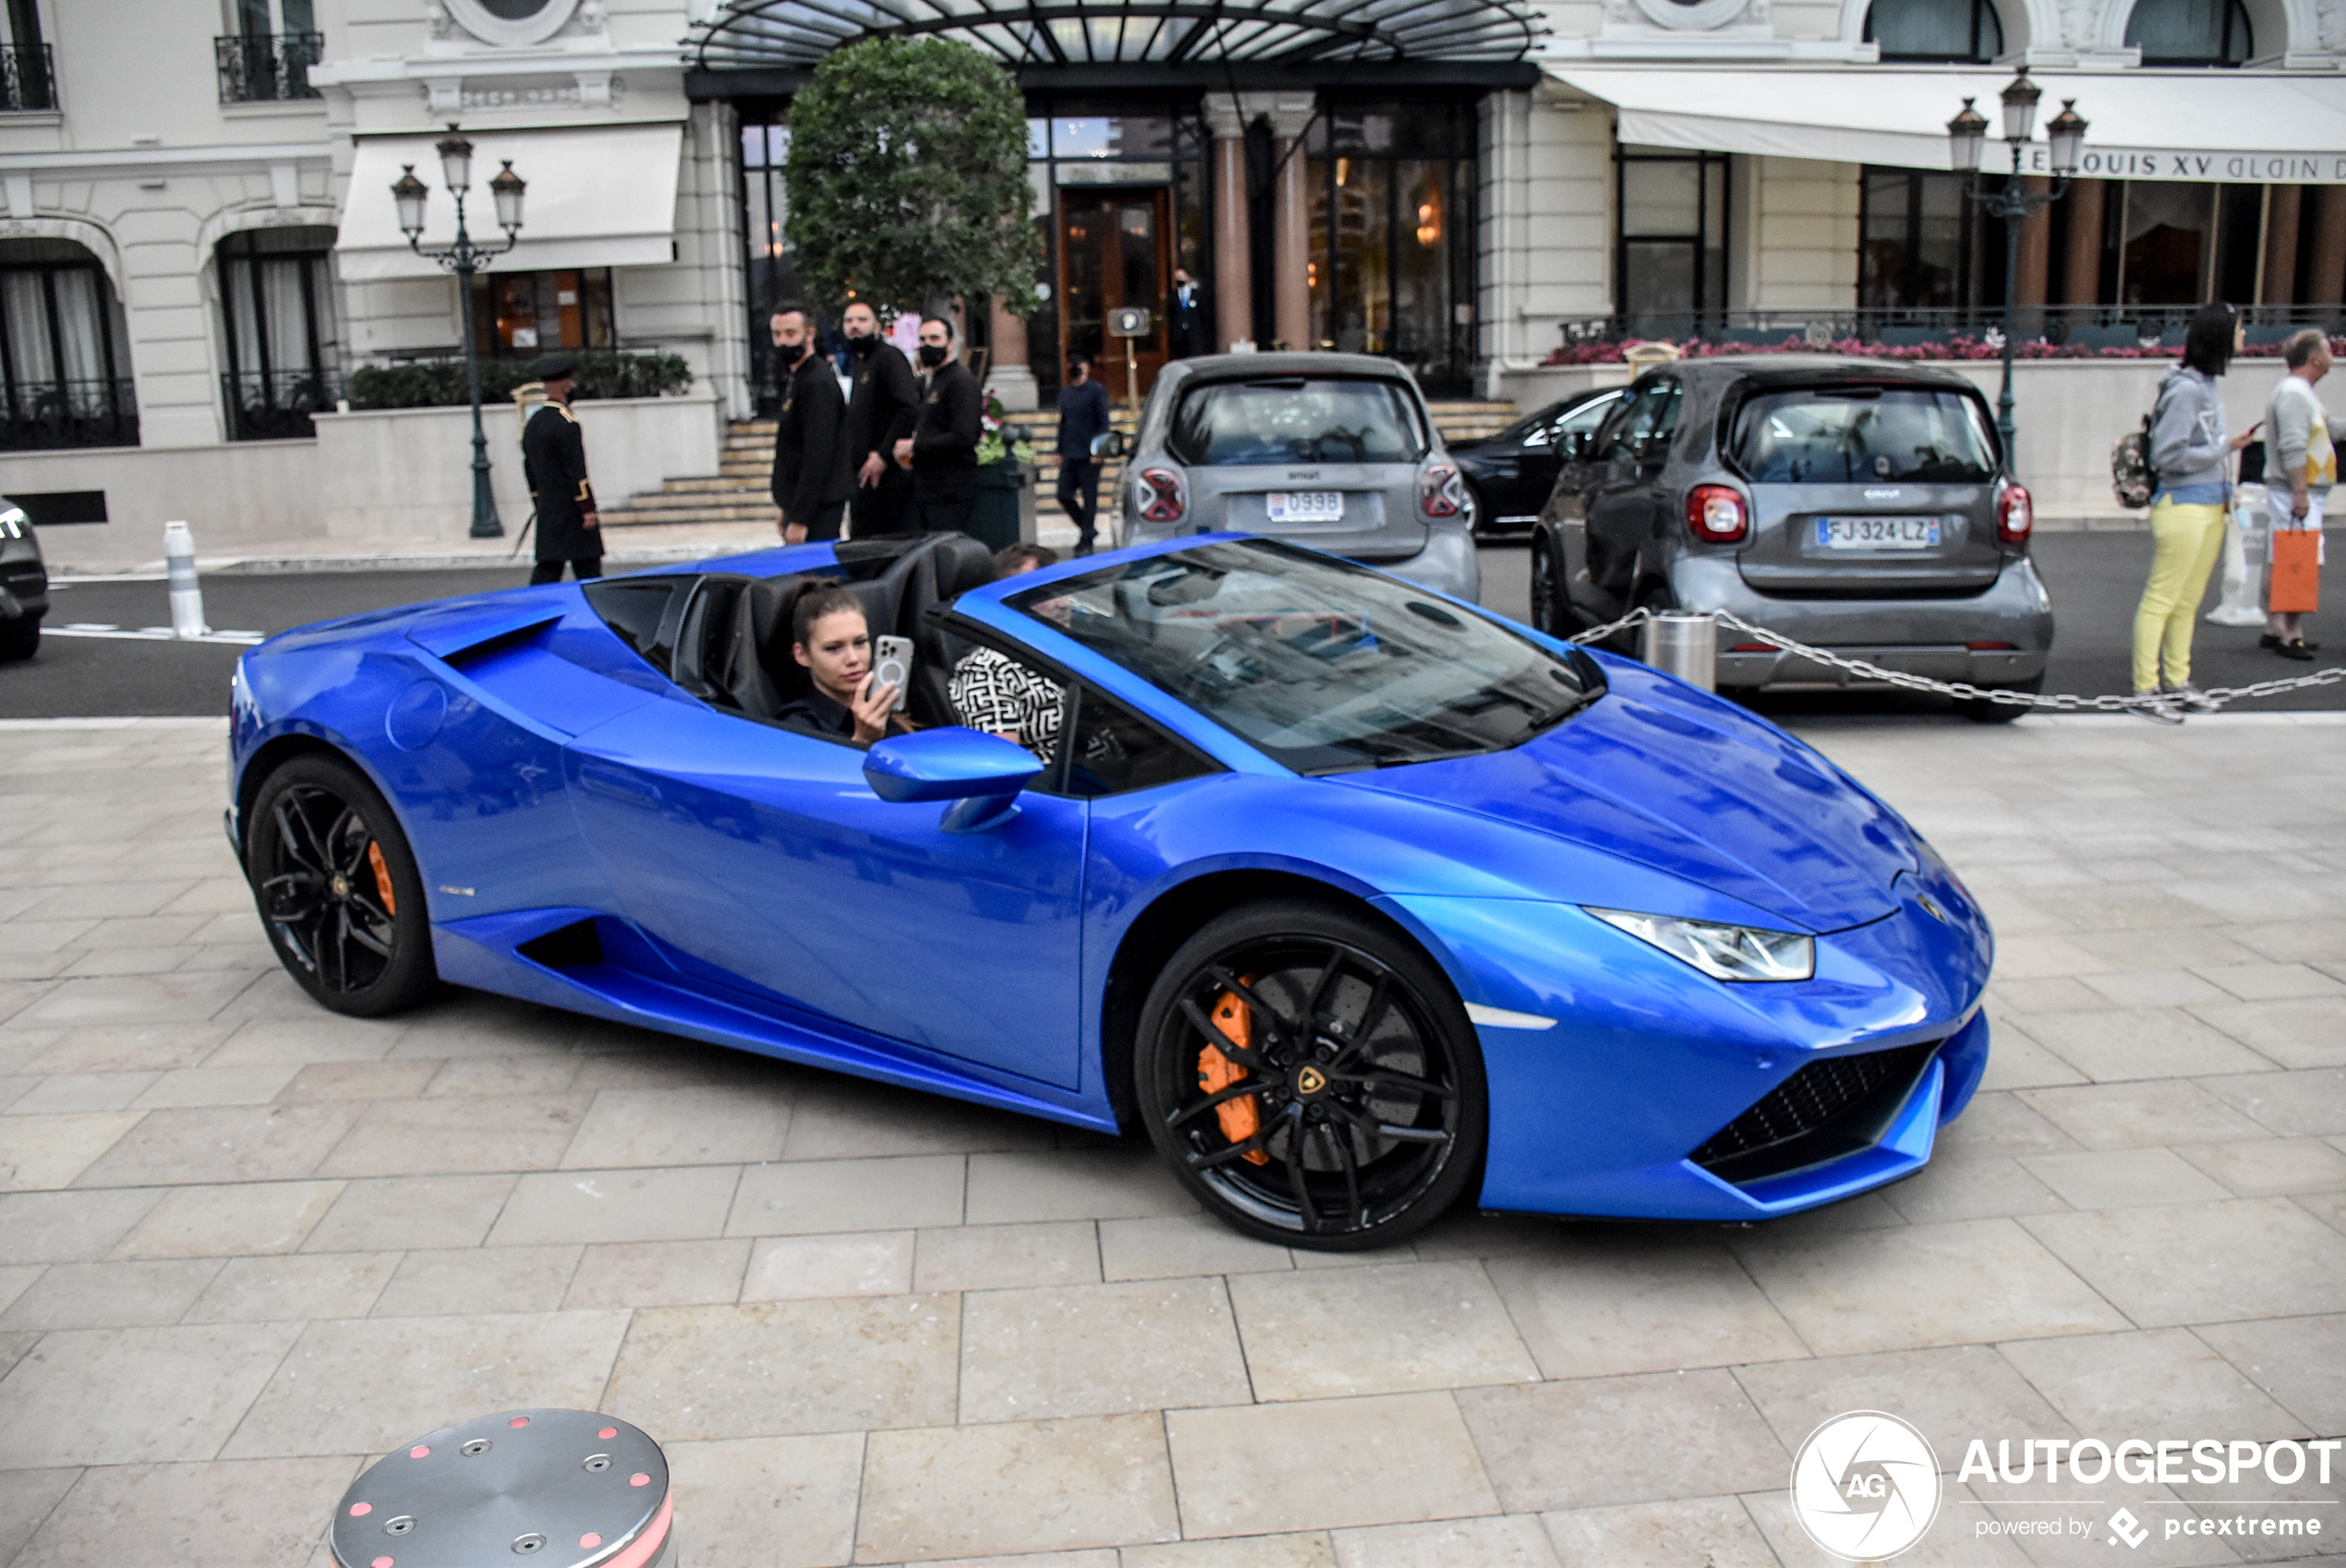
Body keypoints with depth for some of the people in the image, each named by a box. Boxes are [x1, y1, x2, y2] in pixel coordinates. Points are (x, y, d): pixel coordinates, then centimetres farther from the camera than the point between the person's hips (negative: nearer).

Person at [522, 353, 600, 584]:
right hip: (572, 510, -7)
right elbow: (576, 470, -17)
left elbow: (529, 468, 16)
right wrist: (588, 508, -14)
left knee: (547, 568, 7)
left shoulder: (533, 421, 11)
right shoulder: (566, 423, -14)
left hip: (547, 511, 8)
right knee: (587, 568, 1)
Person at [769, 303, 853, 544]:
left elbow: (818, 456, -21)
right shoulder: (794, 377, 17)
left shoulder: (817, 383, -15)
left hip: (819, 508, -10)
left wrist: (800, 519, -23)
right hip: (796, 504, 10)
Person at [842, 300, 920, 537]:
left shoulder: (889, 356, -9)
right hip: (862, 471, 10)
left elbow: (909, 408, -21)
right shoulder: (857, 362, 20)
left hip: (887, 471, -10)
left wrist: (883, 455, -20)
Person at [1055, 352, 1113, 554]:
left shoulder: (1096, 391, -2)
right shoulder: (1065, 392, 15)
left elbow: (1104, 422, -6)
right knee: (1065, 495, 0)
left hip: (1088, 455, -6)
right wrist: (1060, 451, 14)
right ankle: (1086, 527, 21)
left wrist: (1097, 450, -14)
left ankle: (1085, 541, 6)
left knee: (1089, 498, -1)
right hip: (1070, 455, 6)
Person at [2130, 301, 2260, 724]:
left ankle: (2177, 684, 23)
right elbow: (2167, 455, -18)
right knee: (2161, 601, -3)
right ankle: (2146, 690, 1)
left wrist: (2225, 491, 11)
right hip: (2183, 507, -9)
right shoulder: (2185, 390, -15)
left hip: (2210, 506, 9)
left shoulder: (2207, 386, 12)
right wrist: (2225, 449, -13)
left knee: (2188, 602, 15)